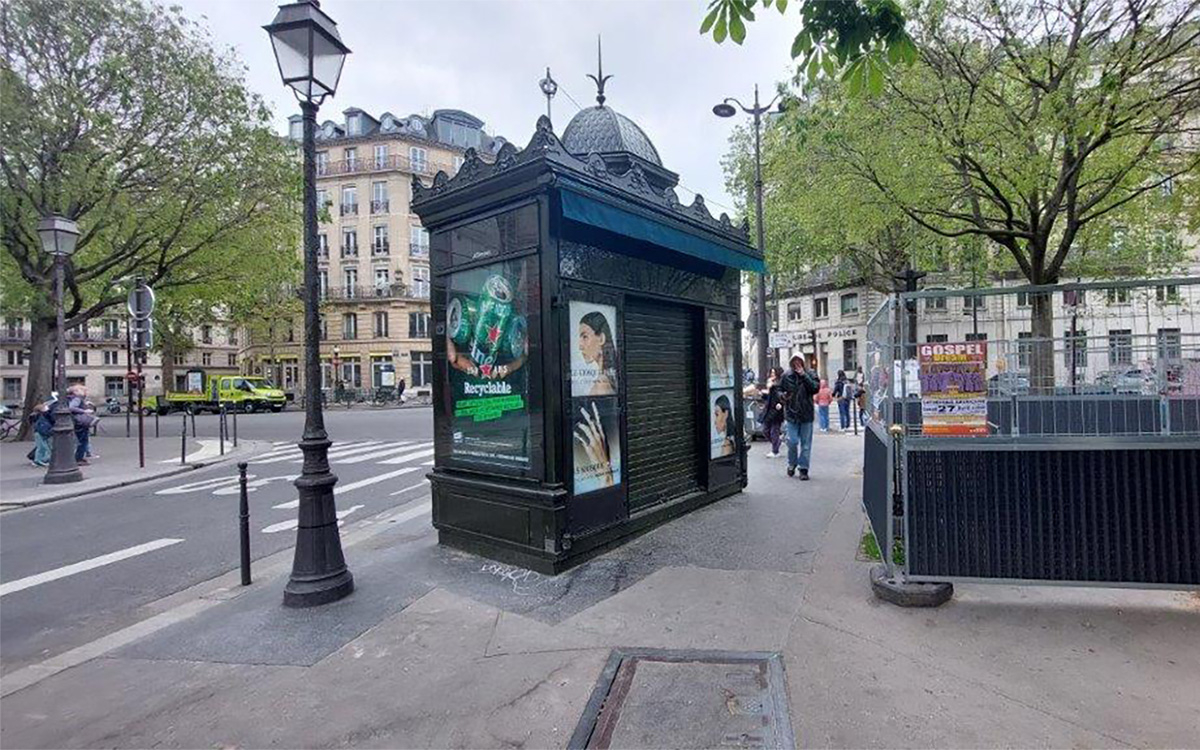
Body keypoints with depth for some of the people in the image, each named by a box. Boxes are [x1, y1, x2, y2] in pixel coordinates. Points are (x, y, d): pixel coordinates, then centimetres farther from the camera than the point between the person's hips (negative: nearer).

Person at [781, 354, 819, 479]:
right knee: (792, 442, -3)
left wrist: (804, 375, -20)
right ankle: (792, 464, 21)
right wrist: (782, 395, -8)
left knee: (806, 443, 6)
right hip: (791, 413, 0)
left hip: (806, 414, 0)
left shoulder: (810, 375, 0)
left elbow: (816, 388, -16)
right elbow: (780, 390, 14)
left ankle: (803, 469, 16)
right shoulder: (786, 377, 3)